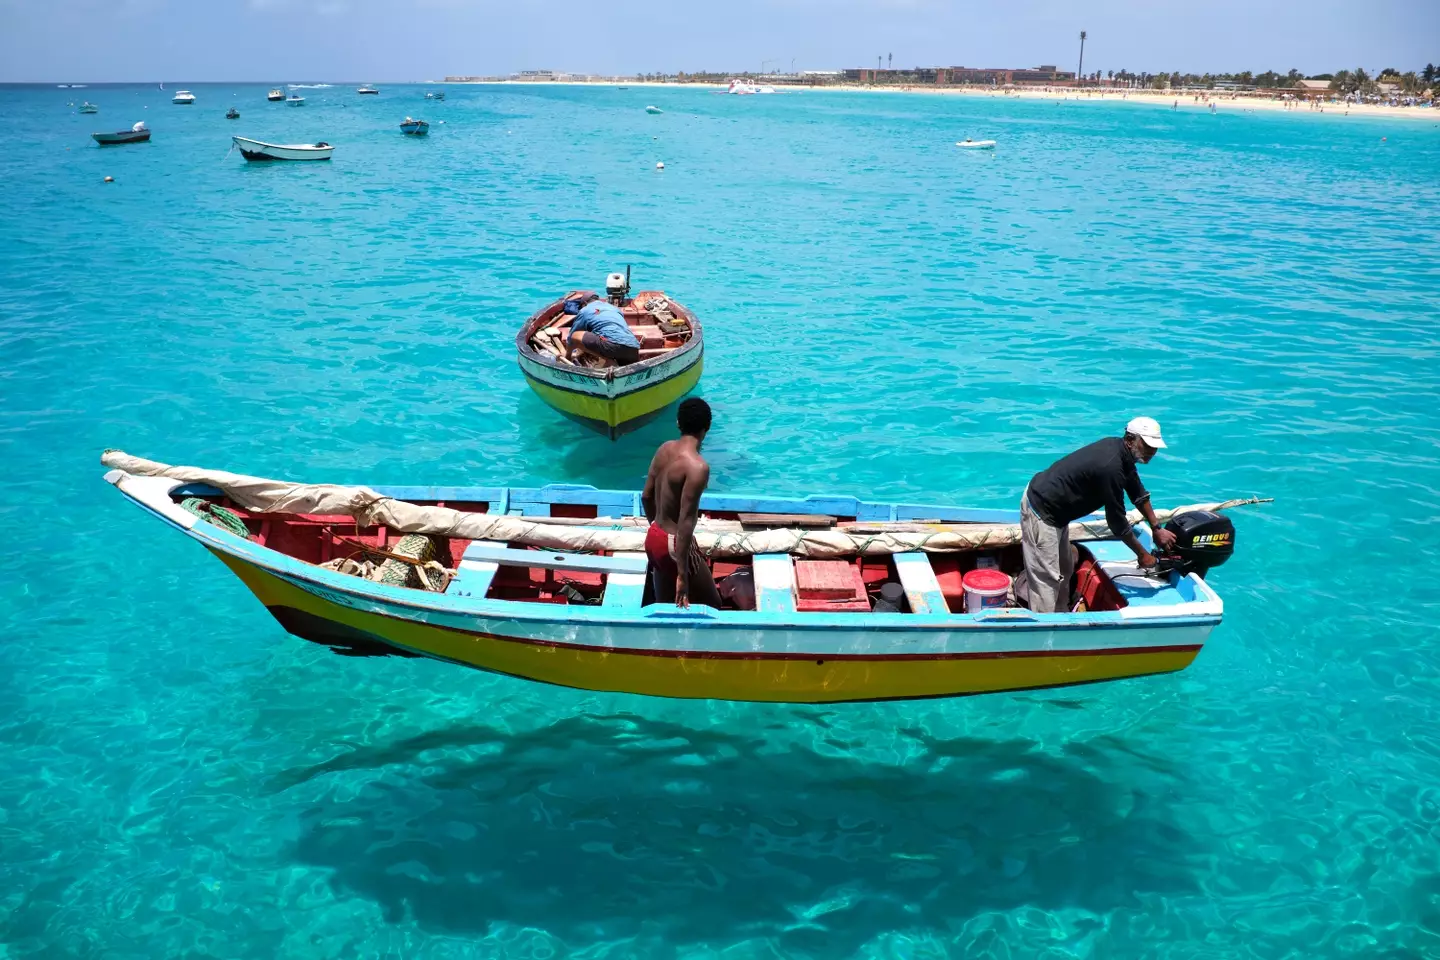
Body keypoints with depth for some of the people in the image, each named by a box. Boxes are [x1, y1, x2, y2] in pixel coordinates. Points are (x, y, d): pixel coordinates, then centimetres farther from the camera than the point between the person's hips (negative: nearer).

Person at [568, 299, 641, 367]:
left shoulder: (584, 311, 18)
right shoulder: (614, 308, 34)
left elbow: (572, 337, 25)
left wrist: (568, 358, 41)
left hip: (614, 345, -6)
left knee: (575, 336, 2)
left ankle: (609, 361, -5)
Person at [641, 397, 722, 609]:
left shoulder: (664, 449, 1)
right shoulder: (697, 466, -23)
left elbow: (646, 497, 11)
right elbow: (686, 521, -26)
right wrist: (682, 574, -24)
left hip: (653, 538, 8)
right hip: (674, 544, -8)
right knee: (712, 606, 9)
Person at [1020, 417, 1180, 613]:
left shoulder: (1121, 452, 0)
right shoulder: (1111, 468, -29)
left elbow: (1138, 492, 16)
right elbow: (1116, 521, -20)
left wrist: (1157, 529, 16)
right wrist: (1142, 554, -7)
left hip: (1053, 508, 11)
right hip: (1040, 511, -11)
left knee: (1064, 569, 20)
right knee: (1047, 578, -8)